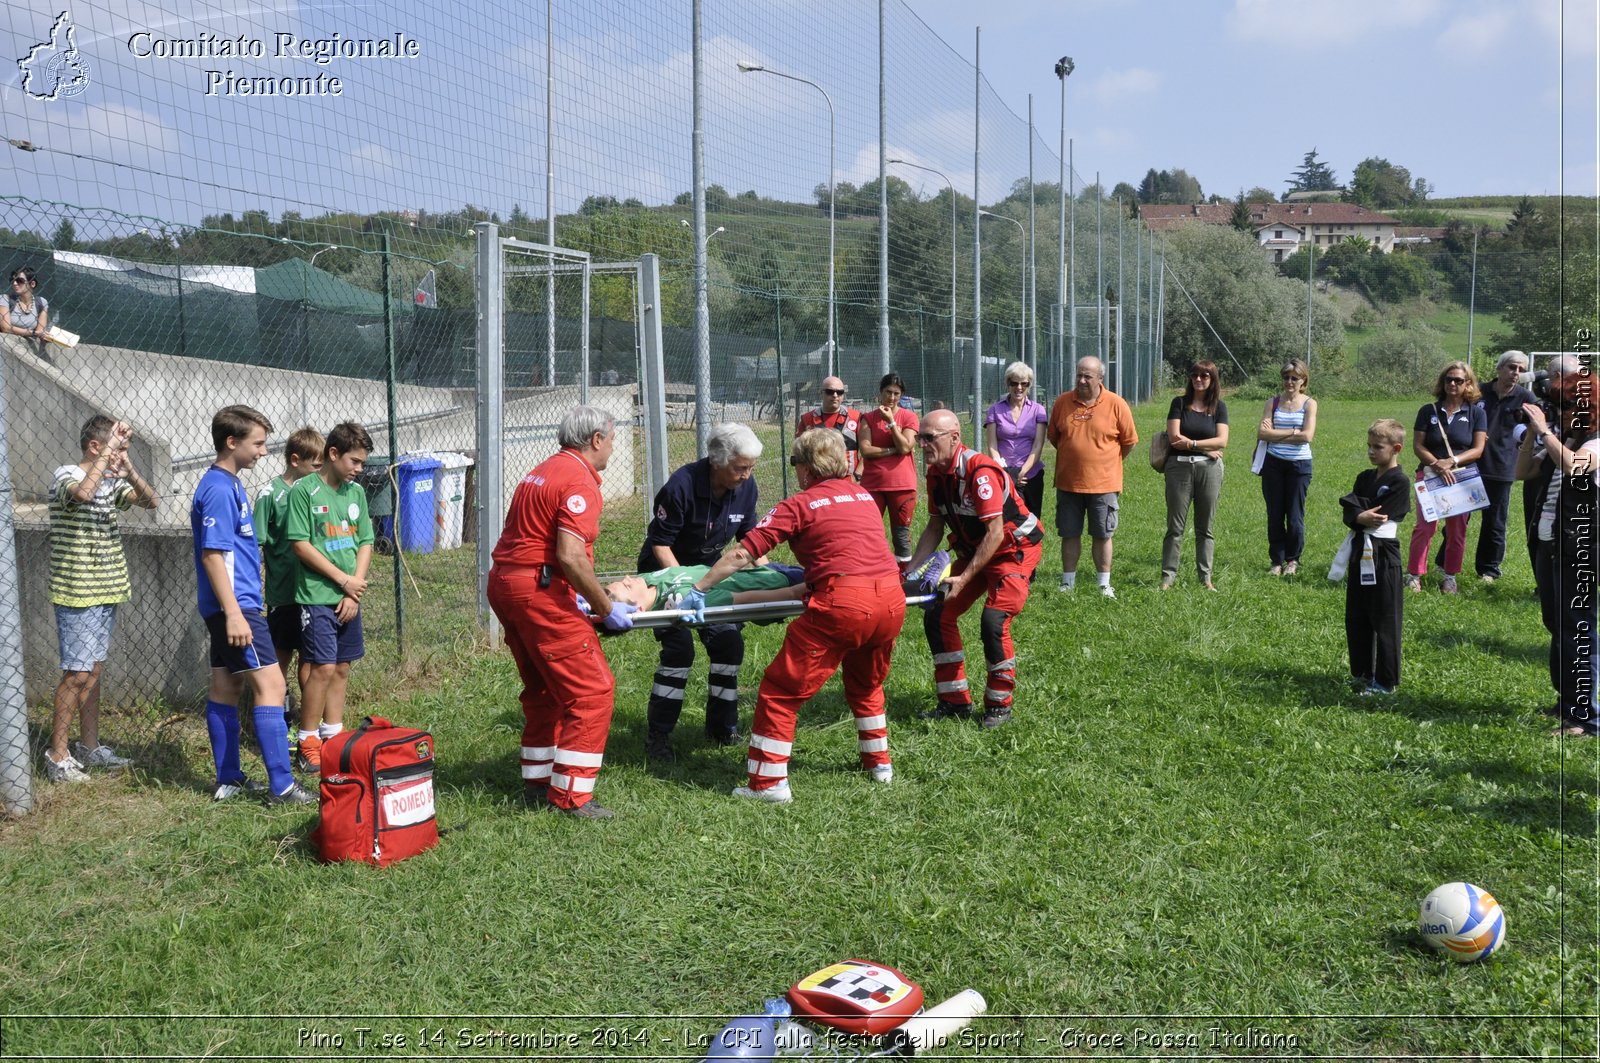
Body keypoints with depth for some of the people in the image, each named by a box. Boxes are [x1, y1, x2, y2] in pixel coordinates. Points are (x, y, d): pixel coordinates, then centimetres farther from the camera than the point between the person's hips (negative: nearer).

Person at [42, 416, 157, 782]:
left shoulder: (110, 480, 9)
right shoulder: (65, 476, -12)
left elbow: (150, 501, 1)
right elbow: (82, 493, -35)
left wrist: (127, 469, -15)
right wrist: (111, 450, -30)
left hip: (106, 591, 7)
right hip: (76, 594, -7)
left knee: (93, 670, 13)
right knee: (77, 673, -5)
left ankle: (90, 747, 22)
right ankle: (57, 755, 4)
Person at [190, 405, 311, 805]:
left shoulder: (226, 485, 15)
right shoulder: (219, 489, -15)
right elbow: (212, 554, -21)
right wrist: (234, 613, -24)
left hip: (232, 606, 10)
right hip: (236, 606, -10)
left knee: (226, 687, 13)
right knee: (269, 684, -11)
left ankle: (229, 780, 20)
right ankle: (281, 786, -10)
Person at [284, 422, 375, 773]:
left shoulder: (356, 492, 10)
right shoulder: (304, 490, -8)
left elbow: (365, 543, 10)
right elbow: (299, 544, -12)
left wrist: (355, 591, -2)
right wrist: (343, 579, -11)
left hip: (349, 598, 6)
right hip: (316, 596, -6)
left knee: (342, 668, 10)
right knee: (323, 668, -9)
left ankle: (333, 736, 21)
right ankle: (307, 745, 3)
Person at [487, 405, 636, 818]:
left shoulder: (544, 471, 19)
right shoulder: (579, 480, -12)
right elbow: (570, 556, -23)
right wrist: (606, 609, -14)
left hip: (503, 583, 10)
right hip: (539, 592, -10)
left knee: (543, 690, 20)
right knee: (592, 690, -5)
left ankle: (537, 785, 27)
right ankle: (571, 795, -3)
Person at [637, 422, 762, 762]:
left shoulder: (746, 486, -11)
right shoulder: (682, 485, -28)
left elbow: (748, 537, 4)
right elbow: (660, 543, -22)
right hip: (667, 569, -6)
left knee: (728, 641, -1)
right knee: (679, 645, -16)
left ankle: (722, 727, 15)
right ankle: (657, 735, -5)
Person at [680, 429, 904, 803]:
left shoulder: (800, 504, 3)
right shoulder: (864, 496, 21)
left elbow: (741, 554, -1)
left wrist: (699, 589, 6)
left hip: (842, 603, -7)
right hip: (892, 598, 7)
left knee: (781, 691, 4)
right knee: (866, 684, 32)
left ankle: (768, 783, 5)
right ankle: (879, 764, 40)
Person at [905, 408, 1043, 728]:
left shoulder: (980, 470, -28)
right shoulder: (936, 473, -3)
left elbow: (995, 533, -28)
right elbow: (934, 527, 7)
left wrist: (964, 578, -29)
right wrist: (910, 571, -3)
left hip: (1015, 549, -8)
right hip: (973, 551, 8)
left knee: (994, 621, -22)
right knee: (937, 616, 0)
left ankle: (1000, 705, -2)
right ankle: (956, 701, 11)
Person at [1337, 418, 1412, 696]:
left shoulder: (1399, 482, -11)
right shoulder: (1364, 478, 11)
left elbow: (1381, 518, -19)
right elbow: (1349, 516, 1)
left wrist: (1355, 506, -10)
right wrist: (1363, 517, -18)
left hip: (1383, 556, -8)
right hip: (1360, 554, 8)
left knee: (1384, 621, 0)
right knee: (1356, 618, 14)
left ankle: (1385, 681, 9)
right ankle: (1361, 672, 26)